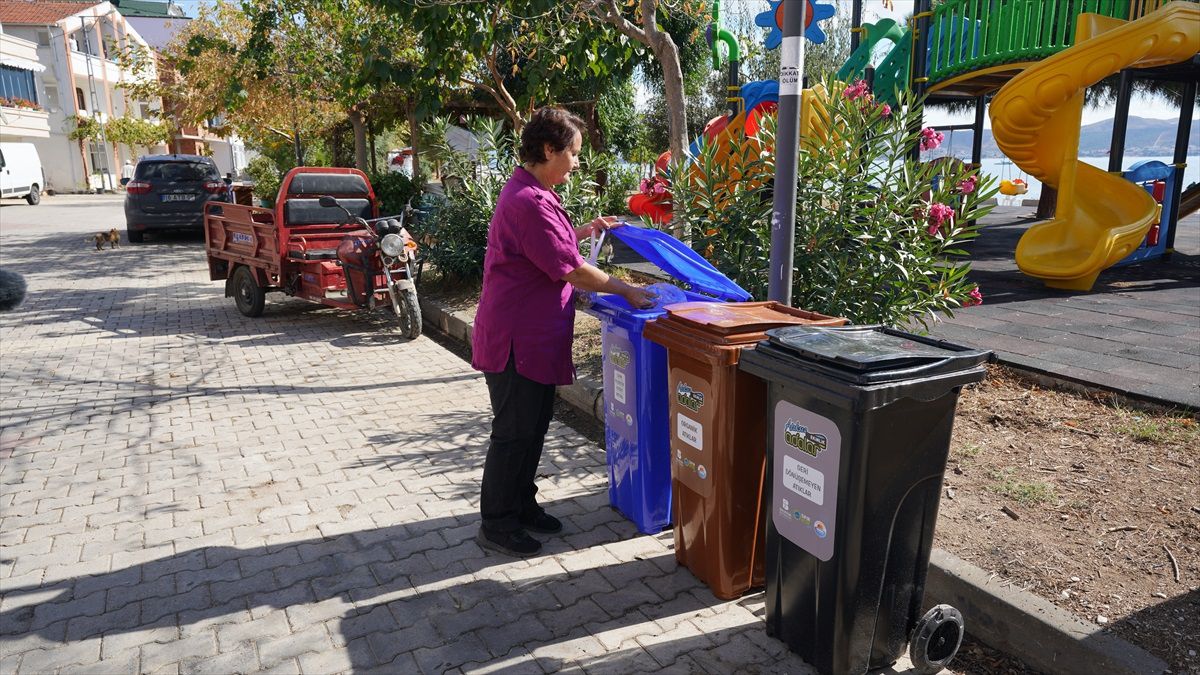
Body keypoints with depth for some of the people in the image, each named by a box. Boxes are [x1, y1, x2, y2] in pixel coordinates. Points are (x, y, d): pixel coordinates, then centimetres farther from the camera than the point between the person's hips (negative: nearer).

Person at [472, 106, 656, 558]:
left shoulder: (531, 194, 13)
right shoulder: (530, 202, -22)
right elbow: (571, 271, -21)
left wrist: (587, 230, 14)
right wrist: (626, 290, -11)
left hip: (533, 337, 11)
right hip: (517, 339, -11)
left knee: (533, 425, 18)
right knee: (514, 433, 0)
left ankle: (522, 505, 32)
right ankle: (496, 526, 15)